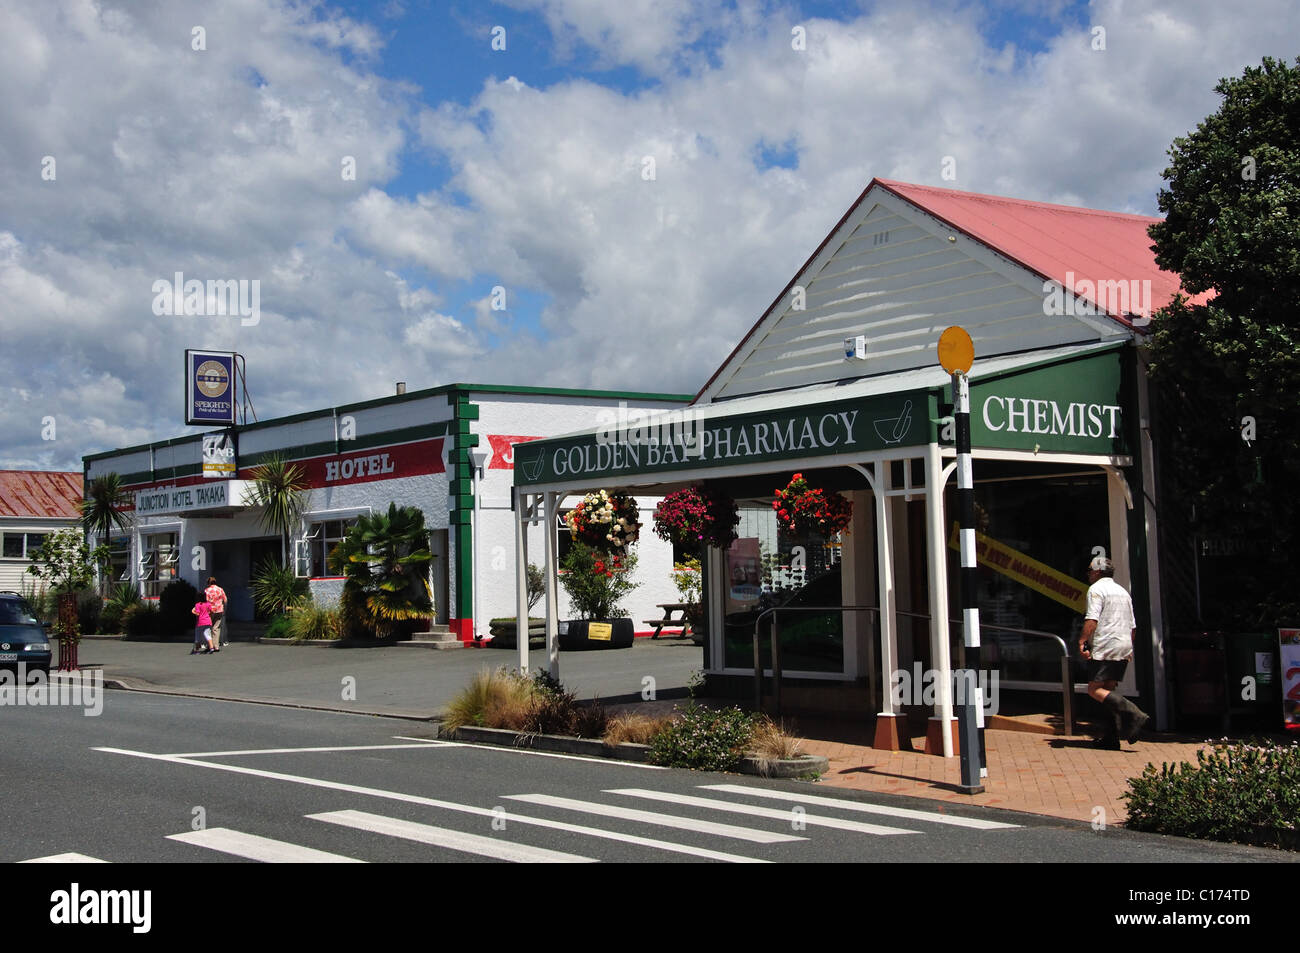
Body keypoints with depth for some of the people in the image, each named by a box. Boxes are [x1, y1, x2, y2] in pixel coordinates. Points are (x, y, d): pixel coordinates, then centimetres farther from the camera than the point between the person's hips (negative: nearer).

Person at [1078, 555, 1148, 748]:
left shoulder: (1096, 589, -4)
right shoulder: (1123, 591, 22)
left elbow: (1092, 620, -18)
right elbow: (1133, 626, 23)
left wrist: (1082, 641, -18)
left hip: (1105, 648, -9)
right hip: (1124, 649, 9)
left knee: (1094, 690, -10)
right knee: (1108, 690, 11)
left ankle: (1134, 715, -26)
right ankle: (1111, 738, 4)